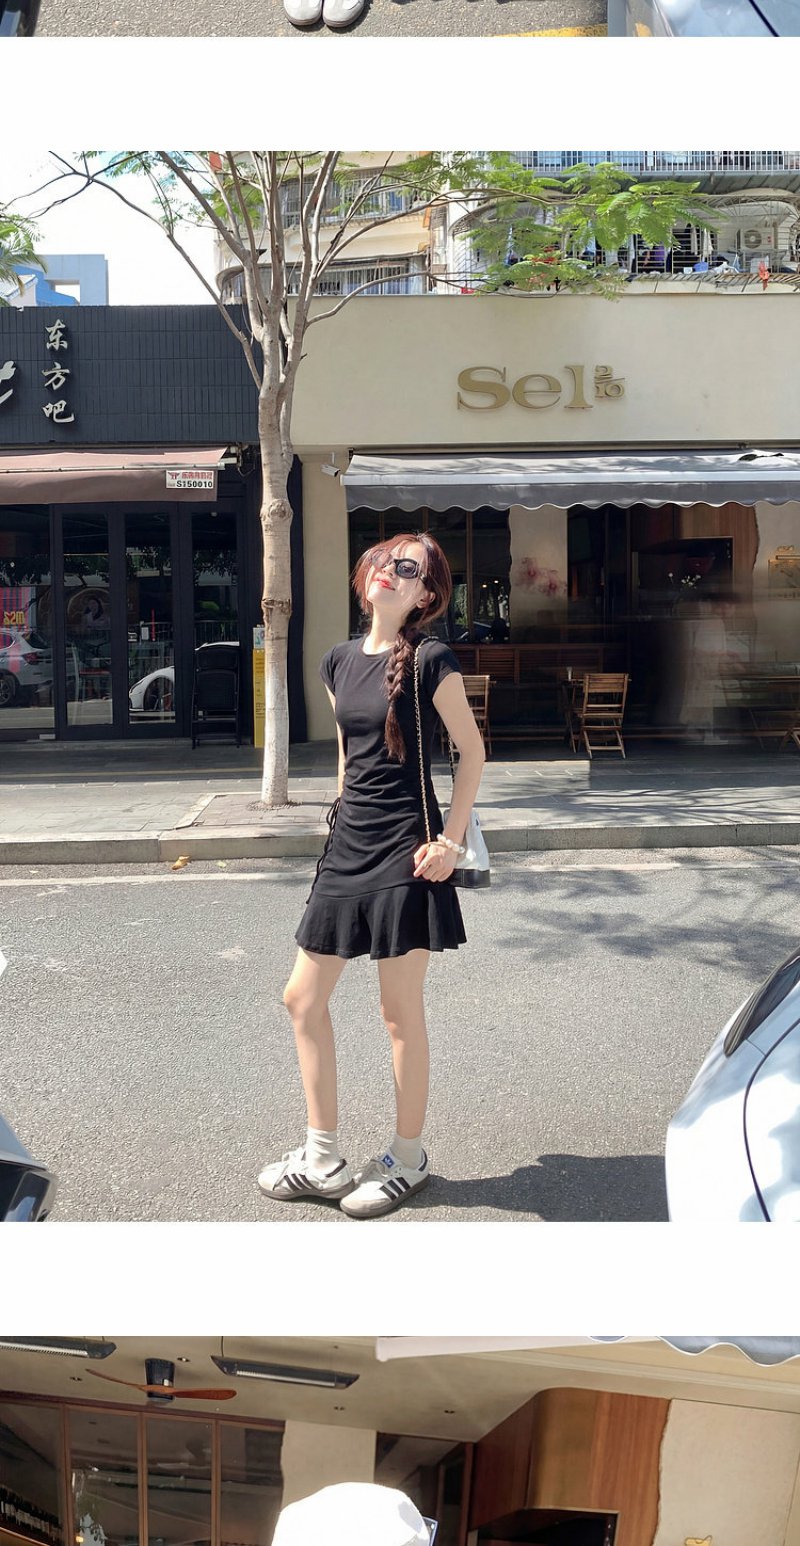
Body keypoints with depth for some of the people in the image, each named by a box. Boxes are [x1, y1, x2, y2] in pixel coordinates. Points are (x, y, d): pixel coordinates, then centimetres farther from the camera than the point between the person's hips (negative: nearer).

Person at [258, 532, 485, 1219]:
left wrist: (450, 840, -10)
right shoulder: (339, 660, 10)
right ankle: (323, 1159, 24)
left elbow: (473, 750, -4)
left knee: (401, 1012, 4)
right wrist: (343, 824, 17)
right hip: (346, 849, 7)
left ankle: (408, 1160, 23)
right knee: (304, 998, 10)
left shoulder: (431, 660, -9)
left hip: (405, 853, -7)